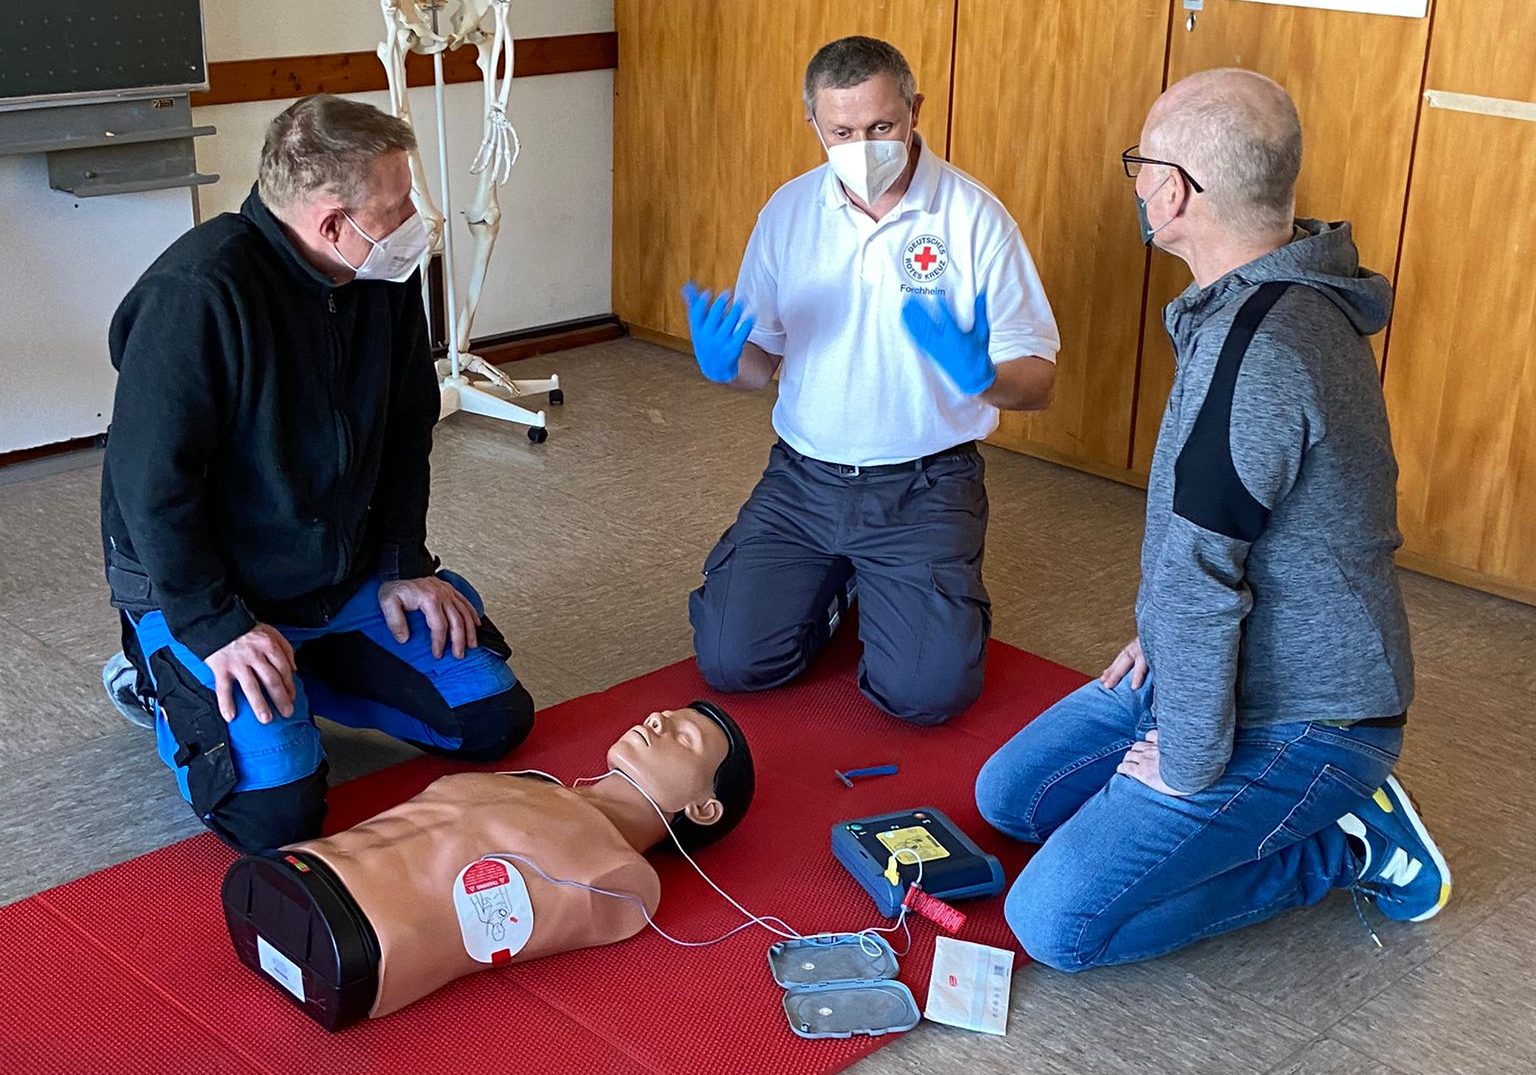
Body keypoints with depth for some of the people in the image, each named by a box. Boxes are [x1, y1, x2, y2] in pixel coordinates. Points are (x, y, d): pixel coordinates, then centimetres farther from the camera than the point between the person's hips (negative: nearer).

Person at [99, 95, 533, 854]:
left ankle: (301, 668, 20)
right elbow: (150, 480, -25)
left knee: (493, 718, 2)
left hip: (349, 574, 7)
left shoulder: (385, 276, -5)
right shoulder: (198, 293, -28)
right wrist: (217, 627, -23)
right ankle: (162, 678, 10)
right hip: (201, 589, -7)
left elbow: (406, 429, 8)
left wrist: (405, 564, 4)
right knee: (277, 811, -19)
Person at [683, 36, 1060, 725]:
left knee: (926, 692, -16)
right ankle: (832, 586, 24)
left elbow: (1037, 382, -8)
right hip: (802, 478, 3)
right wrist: (725, 364, -15)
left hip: (923, 488, -3)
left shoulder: (974, 217, -10)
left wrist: (985, 377, -31)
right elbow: (761, 364, 9)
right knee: (730, 661, -8)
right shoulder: (787, 212, 2)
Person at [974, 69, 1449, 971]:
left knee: (1054, 922, -15)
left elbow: (1197, 575, -29)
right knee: (1009, 795, 15)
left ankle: (1345, 845, -1)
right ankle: (1309, 808, 13)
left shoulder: (1256, 347, -30)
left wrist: (1189, 769, -18)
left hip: (1293, 726, -10)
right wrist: (1162, 637, 13)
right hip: (1241, 664, 10)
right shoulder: (1284, 295, 4)